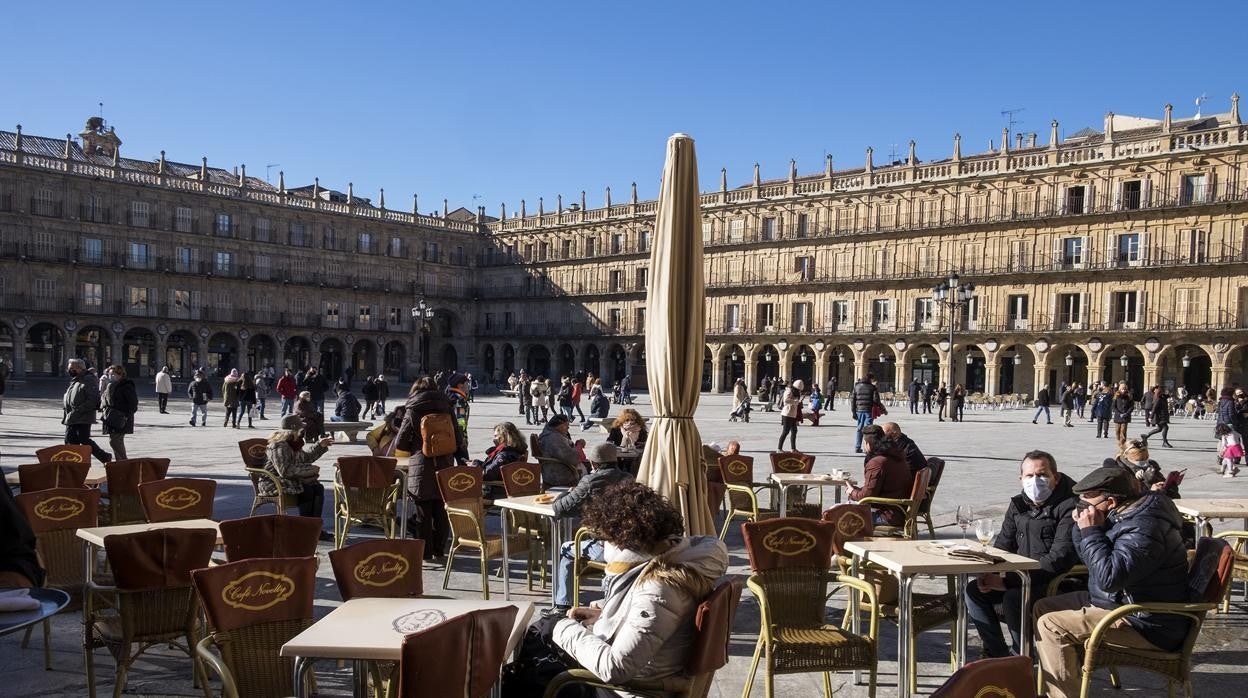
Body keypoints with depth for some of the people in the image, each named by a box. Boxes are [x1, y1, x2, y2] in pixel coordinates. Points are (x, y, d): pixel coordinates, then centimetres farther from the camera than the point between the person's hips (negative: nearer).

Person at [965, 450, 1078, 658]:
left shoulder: (1069, 507, -18)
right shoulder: (1018, 504, 9)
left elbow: (1059, 559, -25)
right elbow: (1003, 544, 15)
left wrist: (1007, 581, -26)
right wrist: (989, 574, -7)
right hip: (1022, 577, 8)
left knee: (1013, 598, -30)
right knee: (974, 591, -2)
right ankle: (997, 653, 5)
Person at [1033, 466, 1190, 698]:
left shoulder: (1144, 528, -25)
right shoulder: (1122, 516, 6)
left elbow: (1108, 577, -35)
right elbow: (1090, 559, 19)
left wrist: (1091, 531, -25)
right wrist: (1081, 526, 1)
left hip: (1147, 626, -11)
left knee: (1050, 625, -20)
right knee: (1043, 607, 11)